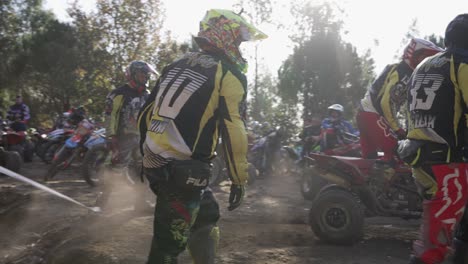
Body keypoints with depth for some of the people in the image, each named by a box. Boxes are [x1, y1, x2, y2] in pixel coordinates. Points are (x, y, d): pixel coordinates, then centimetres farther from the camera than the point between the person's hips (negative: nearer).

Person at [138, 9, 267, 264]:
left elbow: (146, 114, 18)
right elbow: (232, 130, -13)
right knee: (169, 241, 2)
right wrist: (239, 178, -5)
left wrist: (148, 154, 27)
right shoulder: (229, 74, -6)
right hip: (184, 171, -8)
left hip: (155, 162, 8)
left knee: (207, 214, 24)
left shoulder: (177, 65, 16)